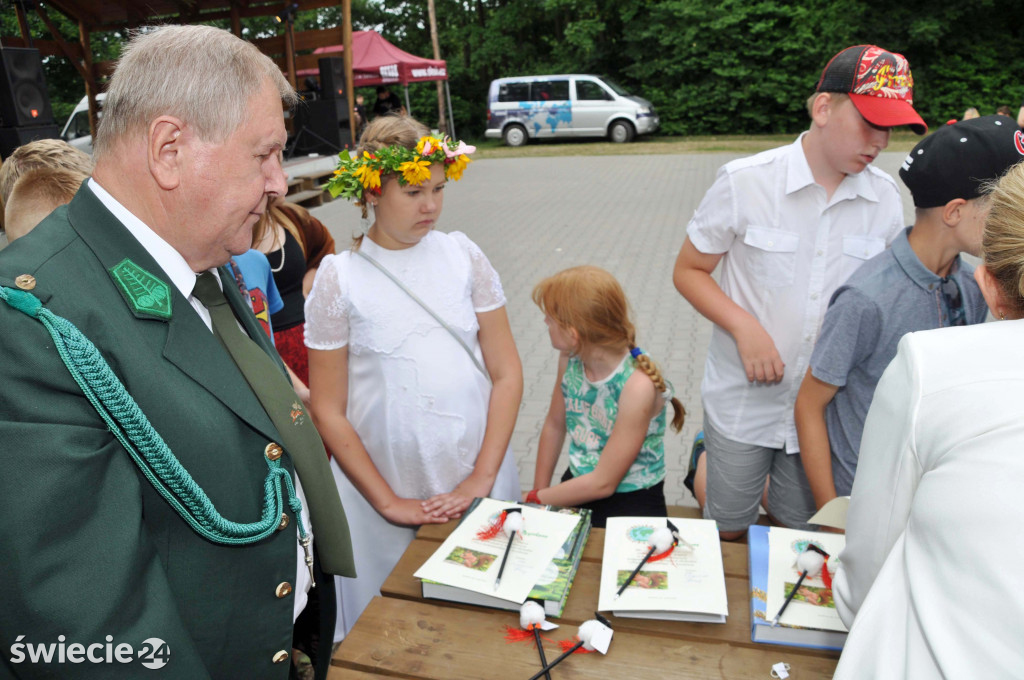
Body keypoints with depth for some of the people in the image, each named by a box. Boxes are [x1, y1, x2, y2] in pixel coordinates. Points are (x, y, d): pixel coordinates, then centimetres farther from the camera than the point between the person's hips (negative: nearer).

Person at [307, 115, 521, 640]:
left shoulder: (462, 255, 0)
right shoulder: (338, 278, -6)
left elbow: (506, 373, -1)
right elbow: (328, 410, -5)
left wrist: (481, 479, -8)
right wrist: (390, 503, -8)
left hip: (478, 483, 2)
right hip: (387, 492, -2)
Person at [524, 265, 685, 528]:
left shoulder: (637, 386, -27)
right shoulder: (570, 359, -8)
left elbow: (603, 483, -20)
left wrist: (535, 499, -10)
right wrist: (540, 492, 8)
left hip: (631, 503, -5)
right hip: (578, 485, 5)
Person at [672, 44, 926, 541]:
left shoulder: (885, 199, -1)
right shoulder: (745, 182, -11)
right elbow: (688, 271, -5)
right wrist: (745, 327, -19)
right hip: (743, 402, -3)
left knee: (801, 539, 18)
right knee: (728, 535, 13)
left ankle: (768, 492, 44)